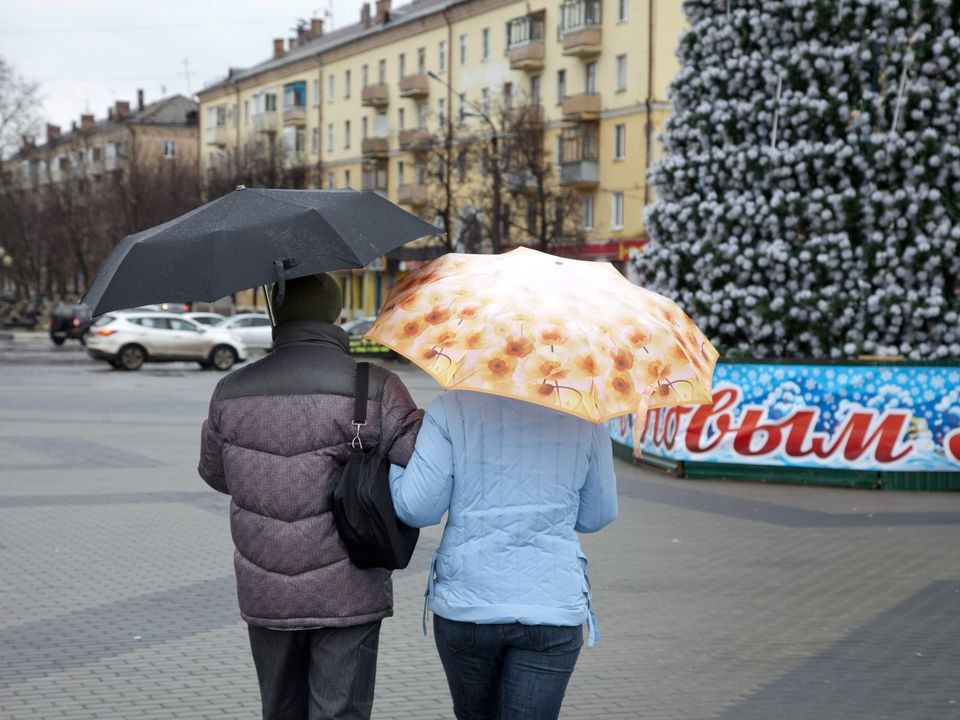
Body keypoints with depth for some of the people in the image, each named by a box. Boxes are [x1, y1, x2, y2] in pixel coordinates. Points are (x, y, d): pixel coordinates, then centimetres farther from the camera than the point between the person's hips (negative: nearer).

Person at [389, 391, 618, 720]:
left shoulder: (452, 409, -7)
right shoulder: (584, 418, -1)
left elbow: (417, 508, -8)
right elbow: (596, 517, 9)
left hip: (464, 604, 1)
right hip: (553, 608, 0)